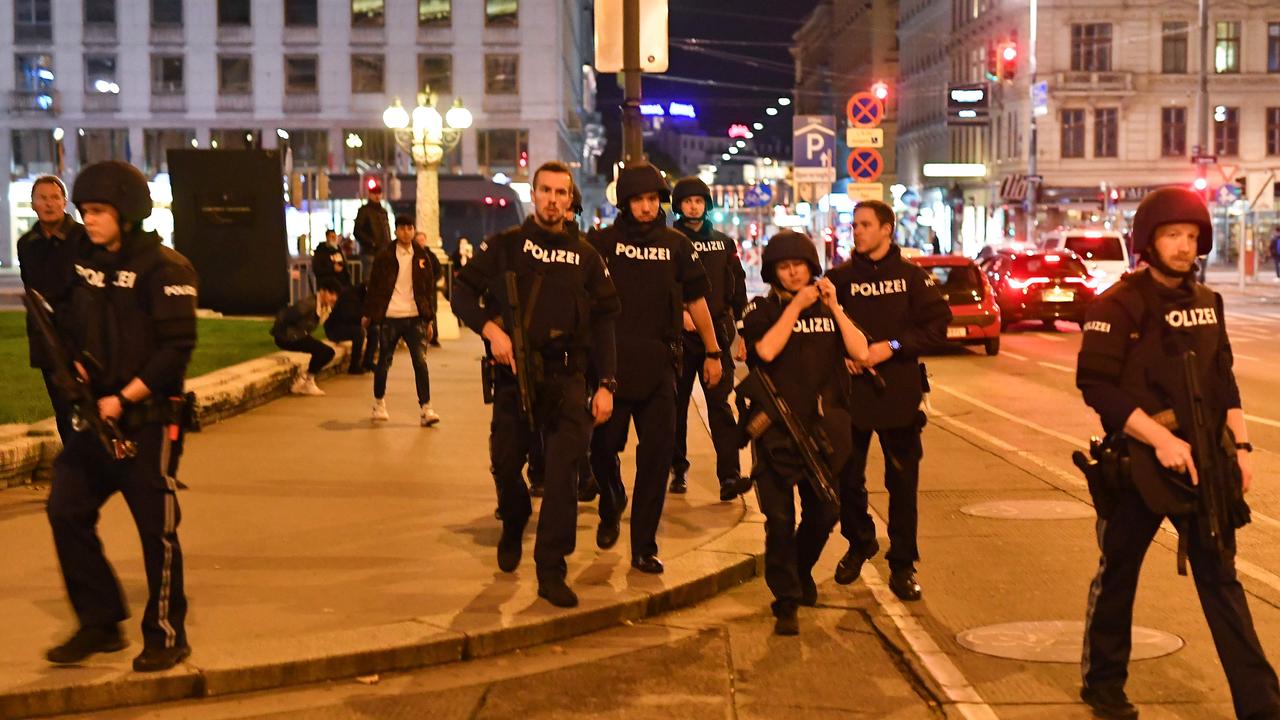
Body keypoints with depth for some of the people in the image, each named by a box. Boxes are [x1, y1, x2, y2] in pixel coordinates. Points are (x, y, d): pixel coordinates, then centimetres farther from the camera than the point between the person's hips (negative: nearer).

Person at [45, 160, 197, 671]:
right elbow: (71, 324, 16)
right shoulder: (83, 262, 9)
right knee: (66, 509, 2)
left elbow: (177, 347, -17)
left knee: (157, 528, 1)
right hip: (97, 414, 7)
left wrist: (125, 398, -19)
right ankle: (100, 624, 16)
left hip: (148, 419, -7)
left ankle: (166, 637, 15)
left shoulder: (164, 268, -12)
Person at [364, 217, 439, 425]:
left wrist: (430, 319, 7)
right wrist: (368, 314, 0)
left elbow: (429, 288, 10)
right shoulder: (385, 257, 0)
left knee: (420, 362, -7)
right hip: (389, 317, -1)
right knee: (384, 361, 9)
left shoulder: (421, 257, 7)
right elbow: (374, 286, 2)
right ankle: (379, 404, 26)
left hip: (414, 317, 1)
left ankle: (426, 408, -8)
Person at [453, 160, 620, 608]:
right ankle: (513, 527, 41)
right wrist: (490, 328, -15)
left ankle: (551, 571, -5)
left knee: (564, 469, -11)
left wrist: (606, 384, 1)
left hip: (567, 376, 0)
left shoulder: (585, 256, 8)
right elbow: (463, 294, 3)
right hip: (513, 373, 0)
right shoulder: (505, 246, 5)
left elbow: (603, 323, 9)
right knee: (505, 463, 8)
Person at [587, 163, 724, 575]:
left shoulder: (676, 246, 7)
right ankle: (611, 505, 35)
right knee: (602, 446, 3)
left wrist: (713, 352, 16)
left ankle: (643, 547, 7)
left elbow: (696, 301, 14)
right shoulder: (601, 243, 1)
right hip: (610, 363, -1)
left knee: (656, 457, -1)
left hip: (658, 367, 1)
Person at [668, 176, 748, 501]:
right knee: (677, 403, 6)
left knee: (720, 403, -6)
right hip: (680, 335, -1)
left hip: (717, 332, 1)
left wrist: (742, 327, 10)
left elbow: (737, 287, 14)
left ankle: (729, 475, -12)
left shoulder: (723, 242, 13)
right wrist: (679, 313, -13)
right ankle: (678, 470, 18)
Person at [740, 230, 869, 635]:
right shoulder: (761, 310, 2)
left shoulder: (829, 307, 11)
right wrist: (796, 306, -14)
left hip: (826, 425, 4)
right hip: (777, 428, -3)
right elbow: (766, 350, -18)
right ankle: (786, 602, 4)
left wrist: (834, 307, -9)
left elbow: (859, 352, -3)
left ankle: (802, 572, 39)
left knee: (825, 511, 13)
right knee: (780, 518, -4)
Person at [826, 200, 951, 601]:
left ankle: (902, 564, 13)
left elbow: (937, 327, -4)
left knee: (903, 483, 3)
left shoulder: (913, 277, 1)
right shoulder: (839, 278, 6)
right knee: (848, 477, 9)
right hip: (851, 392, 2)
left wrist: (891, 347, -14)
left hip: (900, 393, -2)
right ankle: (859, 543, 33)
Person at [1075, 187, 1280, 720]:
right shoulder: (1118, 305, -10)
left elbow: (1223, 380, 16)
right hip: (1138, 464, -5)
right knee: (1118, 575, 10)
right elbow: (1096, 385, -17)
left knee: (1221, 580, 5)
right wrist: (1160, 439, -22)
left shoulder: (1206, 302, 9)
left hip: (1203, 461, 5)